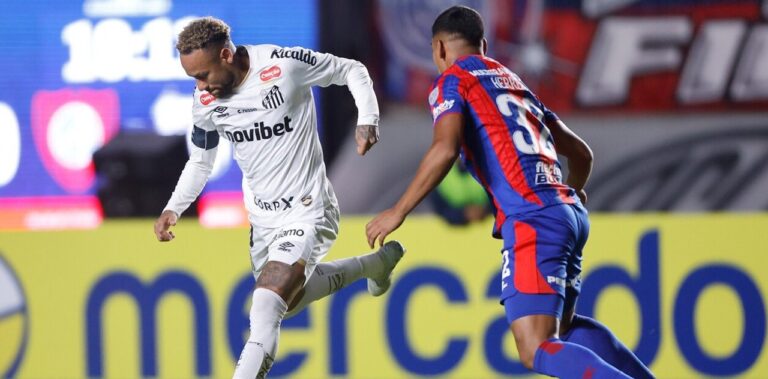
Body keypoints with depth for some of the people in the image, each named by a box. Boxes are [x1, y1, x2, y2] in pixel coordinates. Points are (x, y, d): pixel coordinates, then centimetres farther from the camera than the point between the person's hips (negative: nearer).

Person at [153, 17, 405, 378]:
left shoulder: (286, 64, -23)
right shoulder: (205, 103, -6)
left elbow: (353, 71, -6)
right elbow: (200, 162, 11)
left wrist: (367, 119, -21)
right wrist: (172, 209, -2)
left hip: (306, 211, -7)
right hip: (262, 218, 7)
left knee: (266, 309, -24)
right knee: (287, 298, 24)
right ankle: (377, 262, 43)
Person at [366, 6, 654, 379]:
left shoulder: (452, 81, 5)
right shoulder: (515, 83, 26)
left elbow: (445, 149, -14)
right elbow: (580, 153, 31)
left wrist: (399, 211, -7)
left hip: (532, 219, -8)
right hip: (570, 213, 8)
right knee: (561, 326, 27)